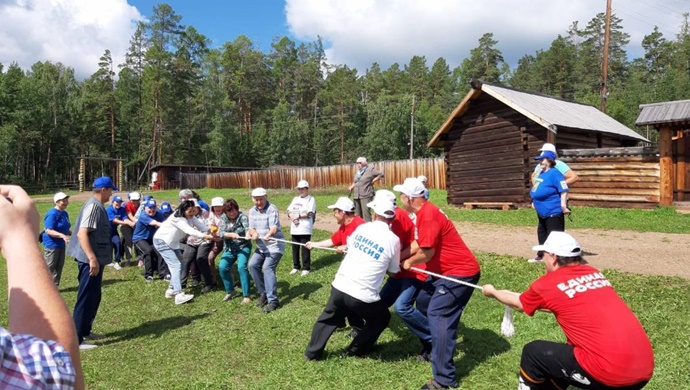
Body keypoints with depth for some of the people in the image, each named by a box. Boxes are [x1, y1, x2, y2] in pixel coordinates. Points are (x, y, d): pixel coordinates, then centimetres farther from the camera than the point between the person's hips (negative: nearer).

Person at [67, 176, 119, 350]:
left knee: (94, 297, 19)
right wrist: (92, 258, -30)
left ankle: (85, 331, 31)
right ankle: (76, 340, 1)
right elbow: (82, 233, -25)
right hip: (90, 260, -10)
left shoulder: (97, 205, 14)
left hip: (95, 258, 10)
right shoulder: (93, 206, -17)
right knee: (86, 299, -5)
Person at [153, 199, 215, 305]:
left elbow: (200, 225, -18)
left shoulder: (190, 216, -5)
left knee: (178, 264, 10)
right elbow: (189, 230, -42)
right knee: (176, 265, -18)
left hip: (173, 242, 9)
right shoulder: (177, 218, -30)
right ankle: (179, 295, -24)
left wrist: (210, 231, -37)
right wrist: (205, 236, -53)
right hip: (161, 241, -9)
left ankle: (172, 289, 22)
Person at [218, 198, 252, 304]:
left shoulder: (242, 217, -13)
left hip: (243, 247, -4)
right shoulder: (223, 218, -1)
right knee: (222, 267, -11)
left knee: (241, 267, -22)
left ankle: (246, 295, -11)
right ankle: (230, 291, 12)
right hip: (229, 248, 4)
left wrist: (249, 234, -55)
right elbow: (220, 233, -12)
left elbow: (247, 228, -31)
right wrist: (231, 235, -31)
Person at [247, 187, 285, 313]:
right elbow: (252, 228, 2)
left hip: (275, 245, -7)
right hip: (261, 246, 7)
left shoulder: (272, 209, -16)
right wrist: (253, 233, -23)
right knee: (253, 265, -5)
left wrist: (268, 235, -49)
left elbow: (274, 227, -27)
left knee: (268, 268, -20)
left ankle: (273, 300, -18)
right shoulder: (252, 211, 6)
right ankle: (263, 293, 11)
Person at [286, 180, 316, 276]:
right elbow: (289, 211, 11)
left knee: (305, 248, -2)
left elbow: (310, 213, -14)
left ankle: (306, 268, 7)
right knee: (295, 248, 12)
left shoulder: (311, 199, -3)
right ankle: (296, 266, 24)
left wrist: (298, 216, -15)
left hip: (305, 229, -6)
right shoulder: (295, 199, 17)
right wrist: (292, 216, -10)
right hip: (294, 228, 7)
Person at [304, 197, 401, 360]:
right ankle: (356, 350, 32)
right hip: (363, 296, -4)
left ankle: (312, 352, 39)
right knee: (381, 318, 26)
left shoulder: (361, 228, 5)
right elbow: (393, 271, 6)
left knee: (329, 318, 30)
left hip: (339, 287, 4)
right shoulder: (393, 239, -6)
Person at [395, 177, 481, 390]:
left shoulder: (428, 215, -22)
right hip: (446, 270, 11)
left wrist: (409, 263, -4)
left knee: (438, 314, -17)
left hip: (460, 272, -11)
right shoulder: (424, 212, 9)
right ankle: (431, 347, 34)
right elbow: (419, 245, 15)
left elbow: (426, 253, -23)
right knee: (423, 302, 19)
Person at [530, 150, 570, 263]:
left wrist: (563, 206, -28)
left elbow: (563, 190, -22)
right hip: (542, 212, 11)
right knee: (541, 233, 21)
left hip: (554, 211, -11)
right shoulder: (541, 173, 13)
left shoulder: (554, 173, -17)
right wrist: (534, 202, 26)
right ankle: (541, 256, 36)